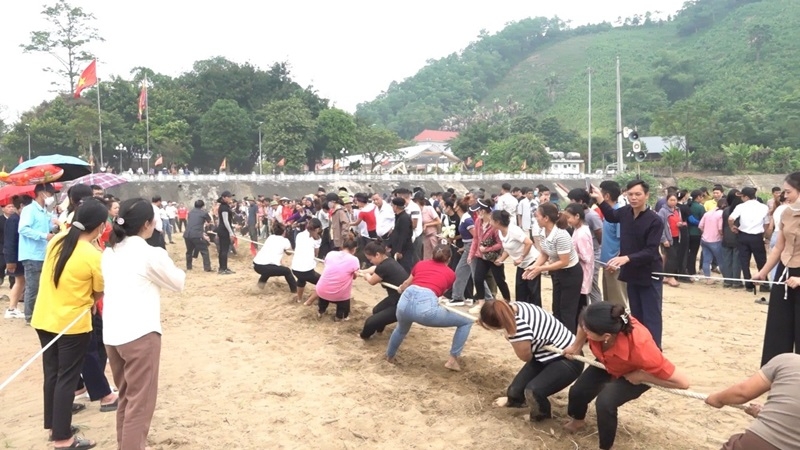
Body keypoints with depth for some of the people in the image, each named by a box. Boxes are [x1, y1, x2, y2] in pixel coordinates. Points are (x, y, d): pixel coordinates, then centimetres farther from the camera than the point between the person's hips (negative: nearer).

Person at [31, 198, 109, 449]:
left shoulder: (56, 240, -2)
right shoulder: (93, 256, -20)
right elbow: (98, 293, -5)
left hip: (44, 319, 7)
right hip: (72, 323, -7)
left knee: (52, 374, 18)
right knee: (67, 379, 4)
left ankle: (54, 425, 32)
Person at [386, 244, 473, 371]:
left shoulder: (420, 263, 27)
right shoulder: (450, 274, 21)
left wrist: (400, 289, 63)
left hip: (405, 302, 4)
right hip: (426, 305, -4)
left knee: (401, 329, 41)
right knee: (467, 322, 16)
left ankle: (389, 356, 58)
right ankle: (453, 360, 16)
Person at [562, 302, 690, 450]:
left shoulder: (640, 348, -48)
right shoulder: (599, 324, -38)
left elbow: (683, 383, -40)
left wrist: (641, 376, -32)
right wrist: (576, 347, 1)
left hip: (636, 374, -4)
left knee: (605, 401, -26)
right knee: (578, 391, 4)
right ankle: (577, 420, 42)